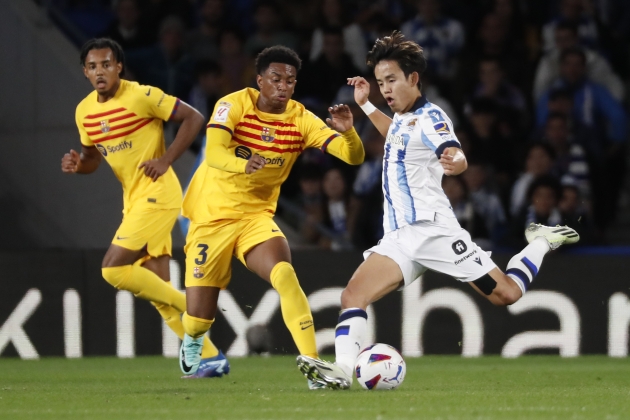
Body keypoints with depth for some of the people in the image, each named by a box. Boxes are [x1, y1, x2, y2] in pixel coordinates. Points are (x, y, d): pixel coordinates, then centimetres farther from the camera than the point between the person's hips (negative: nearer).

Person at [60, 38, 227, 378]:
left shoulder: (141, 96, -13)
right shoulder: (84, 111, 8)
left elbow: (193, 118, -11)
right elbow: (93, 157, 22)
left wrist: (166, 160, -17)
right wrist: (77, 165, -2)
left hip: (156, 194, -8)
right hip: (133, 199, 8)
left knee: (113, 269, -17)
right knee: (158, 290, 5)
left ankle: (188, 308, -4)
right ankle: (211, 357, 11)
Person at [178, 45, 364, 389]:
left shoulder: (300, 119, -7)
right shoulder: (235, 104, -15)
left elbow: (354, 157, -12)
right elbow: (214, 153, -31)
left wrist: (347, 131, -34)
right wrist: (242, 164, -53)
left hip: (257, 216, 2)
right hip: (211, 218, -2)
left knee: (285, 276, -30)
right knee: (199, 320, 2)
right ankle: (192, 341, 41)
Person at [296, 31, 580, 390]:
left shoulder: (430, 117, -9)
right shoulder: (402, 118, 16)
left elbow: (457, 156, -29)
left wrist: (453, 161, -52)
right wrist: (366, 106, 35)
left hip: (432, 229, -7)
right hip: (399, 238, 7)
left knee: (507, 293, -2)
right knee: (353, 295, -16)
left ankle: (541, 243, 23)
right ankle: (343, 370, -27)